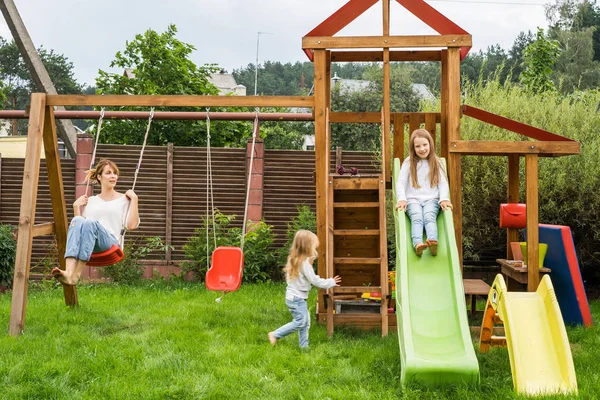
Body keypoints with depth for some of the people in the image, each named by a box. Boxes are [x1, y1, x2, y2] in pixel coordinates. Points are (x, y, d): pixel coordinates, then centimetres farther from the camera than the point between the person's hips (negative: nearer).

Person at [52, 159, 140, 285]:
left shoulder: (124, 199, 18)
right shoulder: (90, 201, 26)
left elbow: (132, 225, 1)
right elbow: (78, 226, 22)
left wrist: (134, 199, -1)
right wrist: (76, 206, 14)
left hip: (110, 243, -2)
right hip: (88, 245, 2)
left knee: (90, 223, -34)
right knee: (77, 220, -32)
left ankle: (76, 275, -42)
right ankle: (69, 272, -50)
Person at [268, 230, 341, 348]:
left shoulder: (294, 259, 9)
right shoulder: (305, 262, -20)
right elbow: (314, 280, -16)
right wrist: (331, 282, -4)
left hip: (297, 297, 10)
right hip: (297, 298, -10)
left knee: (306, 321, 12)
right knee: (299, 322, -6)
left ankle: (304, 346, 16)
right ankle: (275, 335, -1)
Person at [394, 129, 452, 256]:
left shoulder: (436, 162, 13)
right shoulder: (409, 162, 8)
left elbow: (443, 183, 6)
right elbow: (400, 182, 1)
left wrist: (444, 199, -12)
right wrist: (401, 199, -16)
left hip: (431, 199, 1)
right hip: (413, 199, -1)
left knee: (429, 217, -30)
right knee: (417, 218, -30)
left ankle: (433, 242, -56)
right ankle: (417, 244, -55)